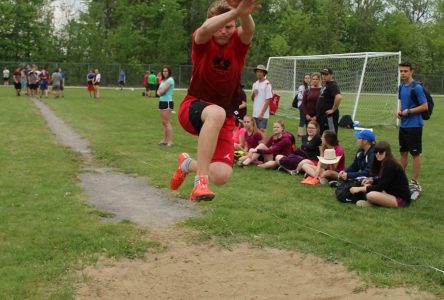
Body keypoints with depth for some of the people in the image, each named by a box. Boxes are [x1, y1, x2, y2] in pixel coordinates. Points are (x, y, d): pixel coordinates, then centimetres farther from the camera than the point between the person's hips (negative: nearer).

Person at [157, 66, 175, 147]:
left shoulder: (170, 80, -11)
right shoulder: (163, 80, 15)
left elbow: (162, 91, -17)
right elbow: (159, 91, 14)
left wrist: (160, 91, 4)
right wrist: (160, 92, -7)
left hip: (167, 102, -9)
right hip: (162, 101, 9)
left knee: (167, 122, -10)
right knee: (164, 122, 10)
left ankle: (170, 141, -10)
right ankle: (165, 140, 15)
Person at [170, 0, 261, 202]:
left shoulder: (239, 41, -6)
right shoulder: (202, 40, -11)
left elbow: (249, 29, -32)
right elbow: (205, 29, -37)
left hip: (224, 119, 3)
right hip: (193, 108, -3)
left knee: (221, 176, -15)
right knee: (217, 112, -40)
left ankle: (188, 164, 19)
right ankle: (200, 180, -36)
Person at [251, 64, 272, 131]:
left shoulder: (267, 84, -9)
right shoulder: (255, 84, 13)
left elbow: (268, 100, -11)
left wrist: (262, 113, -15)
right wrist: (253, 93, -3)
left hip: (263, 114, -7)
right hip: (255, 113, 7)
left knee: (262, 131, -8)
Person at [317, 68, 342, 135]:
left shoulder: (333, 85, -14)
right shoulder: (325, 85, 16)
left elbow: (339, 97, -31)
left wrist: (333, 110, -23)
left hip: (329, 116, -10)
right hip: (321, 116, 10)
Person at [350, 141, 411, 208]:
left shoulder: (390, 165, -20)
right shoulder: (384, 163, 7)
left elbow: (381, 187, -20)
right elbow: (382, 182, 19)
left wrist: (360, 189, -17)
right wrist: (371, 180, 0)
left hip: (401, 199, -10)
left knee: (371, 195, -29)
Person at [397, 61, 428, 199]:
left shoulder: (417, 88, -15)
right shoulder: (401, 87, 7)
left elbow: (425, 106, -14)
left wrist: (408, 111, -16)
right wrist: (399, 110, 2)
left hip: (414, 126, -7)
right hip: (403, 125, 7)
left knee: (415, 154, 0)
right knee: (403, 152, 15)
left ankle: (415, 184, 7)